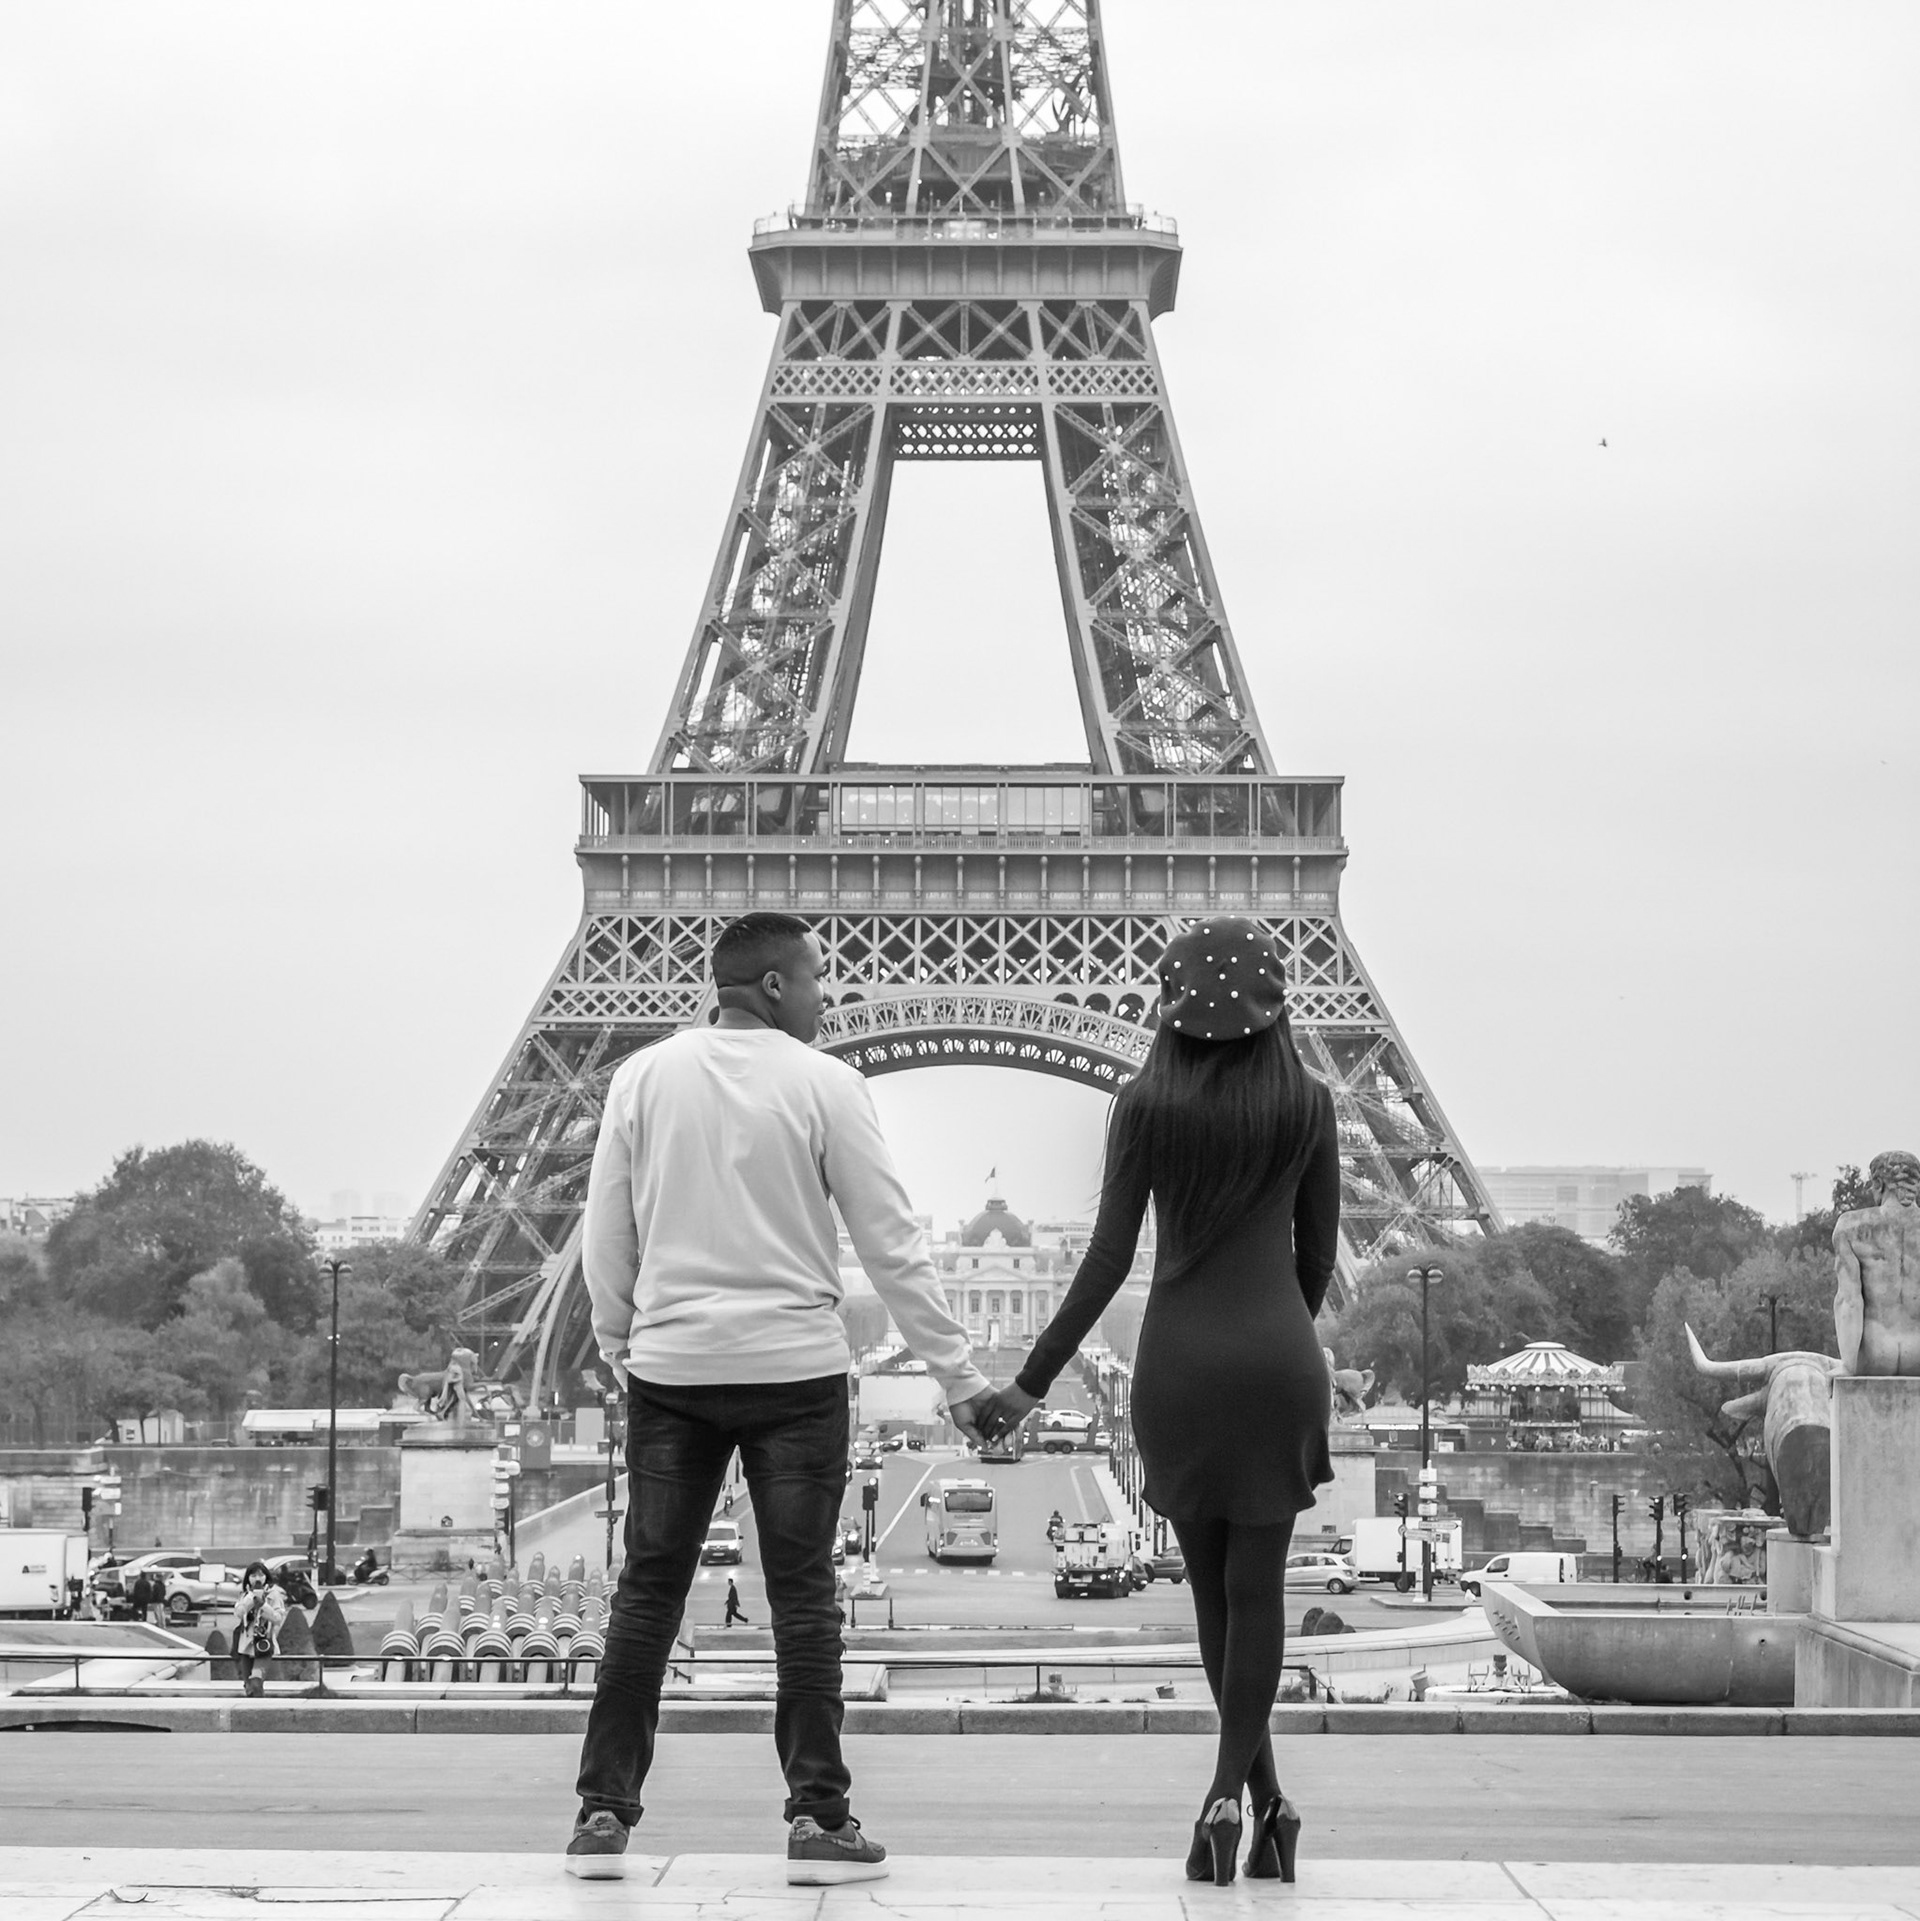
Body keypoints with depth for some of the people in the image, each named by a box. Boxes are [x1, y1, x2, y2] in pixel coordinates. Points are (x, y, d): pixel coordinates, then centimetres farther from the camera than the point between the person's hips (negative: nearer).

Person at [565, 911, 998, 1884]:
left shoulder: (644, 1076, 3)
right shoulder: (823, 1084, -5)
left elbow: (604, 1238, 6)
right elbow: (891, 1246, -4)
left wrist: (620, 1348, 19)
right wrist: (960, 1376, 2)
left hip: (670, 1366, 3)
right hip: (793, 1367, -2)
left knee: (647, 1591, 8)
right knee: (802, 1596, 3)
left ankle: (603, 1812, 8)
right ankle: (816, 1817, 2)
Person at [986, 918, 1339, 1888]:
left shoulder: (1147, 1105, -2)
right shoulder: (1308, 1105, 0)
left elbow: (1109, 1256, -6)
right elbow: (1318, 1254, 6)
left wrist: (1034, 1378, -2)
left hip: (1177, 1361, 0)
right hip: (1278, 1356, 0)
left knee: (1213, 1584, 12)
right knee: (1256, 1584, 4)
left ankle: (1265, 1801, 14)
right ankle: (1228, 1794, -6)